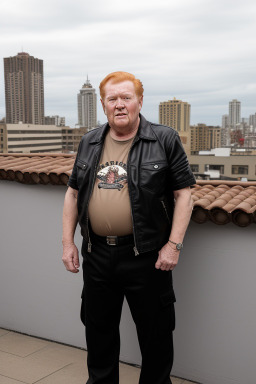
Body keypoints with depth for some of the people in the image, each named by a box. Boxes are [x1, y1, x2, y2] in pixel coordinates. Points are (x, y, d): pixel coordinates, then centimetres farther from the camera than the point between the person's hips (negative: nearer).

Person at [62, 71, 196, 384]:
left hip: (146, 255, -4)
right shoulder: (89, 143, 8)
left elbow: (183, 193, -6)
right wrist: (68, 241, 7)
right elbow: (73, 193, 12)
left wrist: (174, 244, -12)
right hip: (96, 255, 4)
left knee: (155, 333, 11)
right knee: (98, 330, 20)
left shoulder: (165, 140, -5)